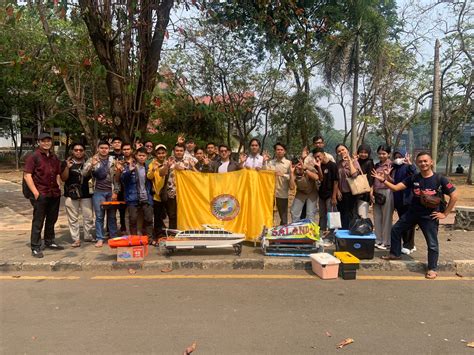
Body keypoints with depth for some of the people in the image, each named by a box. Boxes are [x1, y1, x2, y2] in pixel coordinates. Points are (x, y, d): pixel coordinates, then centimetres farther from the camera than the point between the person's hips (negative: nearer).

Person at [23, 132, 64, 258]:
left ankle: (50, 242, 31)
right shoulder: (33, 157, -5)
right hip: (40, 195, -6)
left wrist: (58, 187, 11)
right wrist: (35, 192, -16)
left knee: (51, 220, 16)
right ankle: (35, 248, 8)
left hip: (54, 194, 6)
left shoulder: (54, 157, 14)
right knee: (38, 222, 0)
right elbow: (27, 175, -11)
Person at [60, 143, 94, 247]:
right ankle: (76, 239, 8)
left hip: (86, 194, 2)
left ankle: (88, 236, 20)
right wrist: (67, 167, -17)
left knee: (89, 217, 5)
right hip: (71, 194, -2)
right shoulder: (66, 163, 3)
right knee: (73, 218, 1)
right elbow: (63, 178, -4)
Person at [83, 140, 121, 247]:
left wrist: (115, 192, -2)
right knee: (99, 216, 1)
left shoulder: (113, 161, 6)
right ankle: (100, 239, 8)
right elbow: (84, 174, -6)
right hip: (98, 192, -1)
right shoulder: (92, 160, 4)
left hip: (111, 192, 1)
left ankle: (114, 237, 15)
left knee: (112, 216, 6)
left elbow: (116, 177, 5)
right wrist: (92, 164, -23)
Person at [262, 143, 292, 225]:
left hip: (282, 193, -2)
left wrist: (283, 174, -18)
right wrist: (264, 161, -7)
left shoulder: (288, 163, 1)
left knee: (283, 216, 8)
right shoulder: (270, 162, 8)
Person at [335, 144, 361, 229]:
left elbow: (354, 174, -21)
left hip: (351, 193, -4)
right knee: (342, 216, 11)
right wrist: (338, 191, 1)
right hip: (341, 194, 5)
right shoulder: (338, 164, 9)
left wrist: (349, 160, -15)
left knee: (350, 216, 0)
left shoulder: (354, 161, -3)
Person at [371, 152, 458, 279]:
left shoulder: (439, 179, -12)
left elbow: (454, 196, -10)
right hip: (412, 212, 5)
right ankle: (395, 254, 30)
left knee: (432, 243, 1)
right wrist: (383, 180, -23)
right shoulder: (413, 178, -2)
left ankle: (432, 269, 18)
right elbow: (396, 187, -8)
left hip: (430, 216, -4)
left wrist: (445, 213, -9)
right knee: (396, 230, 11)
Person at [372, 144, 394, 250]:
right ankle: (378, 240, 16)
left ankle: (386, 242, 7)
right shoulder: (377, 165, 13)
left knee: (386, 217, 0)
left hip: (387, 192, -5)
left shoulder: (391, 165, -3)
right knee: (377, 217, 8)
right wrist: (372, 193, 4)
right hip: (376, 193, 5)